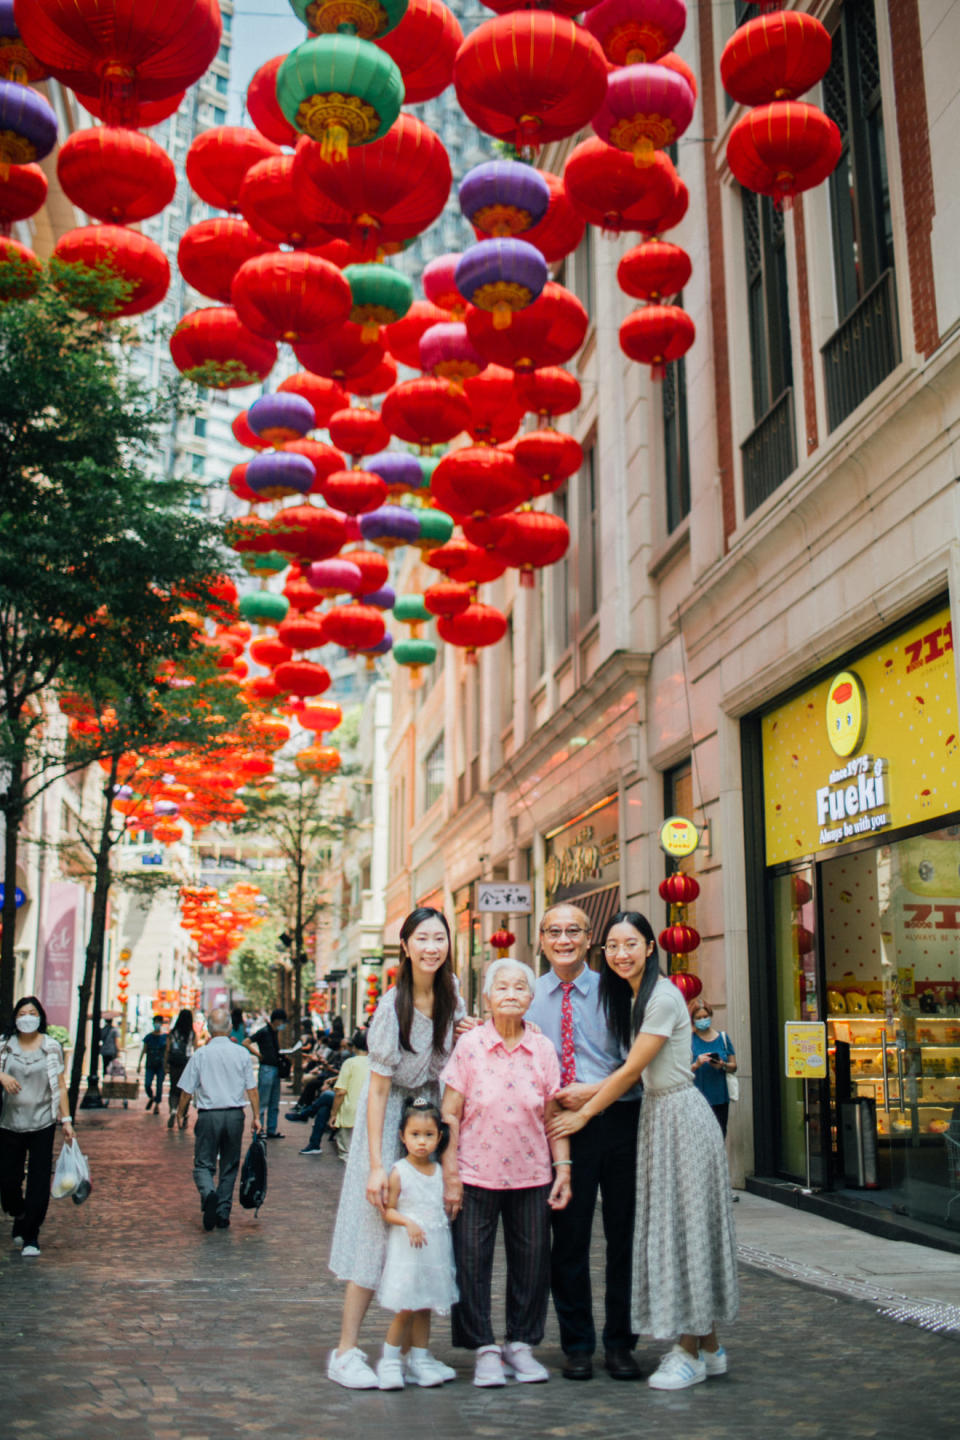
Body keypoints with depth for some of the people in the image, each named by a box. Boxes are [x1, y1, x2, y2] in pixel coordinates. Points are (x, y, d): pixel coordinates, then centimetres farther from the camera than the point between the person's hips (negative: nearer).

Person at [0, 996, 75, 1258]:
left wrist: (66, 1119, -1)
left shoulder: (51, 1047, 3)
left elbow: (60, 1086, 4)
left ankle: (31, 1236, 11)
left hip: (42, 1123, -1)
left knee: (39, 1184, -2)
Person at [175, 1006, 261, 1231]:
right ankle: (223, 1215, 13)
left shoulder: (200, 1055, -4)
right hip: (235, 1114, 2)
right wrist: (256, 1116, 6)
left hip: (208, 1115, -2)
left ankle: (209, 1193, -24)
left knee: (203, 1164, 5)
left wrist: (180, 1114, 14)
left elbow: (187, 1090, 0)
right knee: (229, 1167, 13)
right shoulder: (242, 1054, -1)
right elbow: (251, 1088, 0)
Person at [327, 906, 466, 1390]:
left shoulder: (450, 991, -3)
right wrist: (376, 1165, -21)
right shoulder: (393, 1005, -20)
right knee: (376, 1228, -6)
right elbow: (379, 1087, -18)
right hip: (389, 1115, -5)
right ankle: (346, 1351, 2)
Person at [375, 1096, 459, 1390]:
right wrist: (408, 1223, -22)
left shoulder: (439, 1171, 7)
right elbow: (388, 1210, -8)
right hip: (407, 1248, -5)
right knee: (405, 1310, -4)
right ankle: (389, 1362, 11)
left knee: (424, 1308, 11)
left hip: (436, 1248, 5)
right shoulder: (399, 1172, -8)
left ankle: (419, 1360, 22)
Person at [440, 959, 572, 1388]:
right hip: (476, 1172, -2)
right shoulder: (469, 1046, -5)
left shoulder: (543, 1049, 2)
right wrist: (449, 1172, -7)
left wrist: (563, 1166, 1)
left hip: (532, 1175, 2)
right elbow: (450, 1114, -4)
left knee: (532, 1260, 7)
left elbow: (552, 1116, 6)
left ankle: (521, 1344, 24)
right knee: (471, 1260, 1)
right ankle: (484, 1348, 17)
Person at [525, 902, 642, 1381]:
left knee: (624, 1233, 6)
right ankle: (577, 1345, 20)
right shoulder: (527, 996, 8)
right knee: (568, 1237, 5)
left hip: (618, 1121, -1)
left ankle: (619, 1343, 20)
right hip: (560, 1126, 1)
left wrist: (591, 1092, -13)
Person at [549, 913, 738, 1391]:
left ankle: (691, 1352, 7)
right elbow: (636, 1071, 10)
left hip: (680, 1115, -9)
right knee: (672, 1226, 12)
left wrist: (583, 1114, -8)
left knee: (685, 1225, -3)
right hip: (656, 1114, 9)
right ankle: (708, 1346, 21)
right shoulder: (632, 997, 11)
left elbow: (632, 1070, -16)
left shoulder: (663, 998, -18)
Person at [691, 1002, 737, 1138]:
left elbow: (734, 1067, 11)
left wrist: (723, 1065, -9)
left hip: (721, 1097, 4)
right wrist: (696, 1064, -23)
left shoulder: (722, 1037, 9)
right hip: (698, 1099, -4)